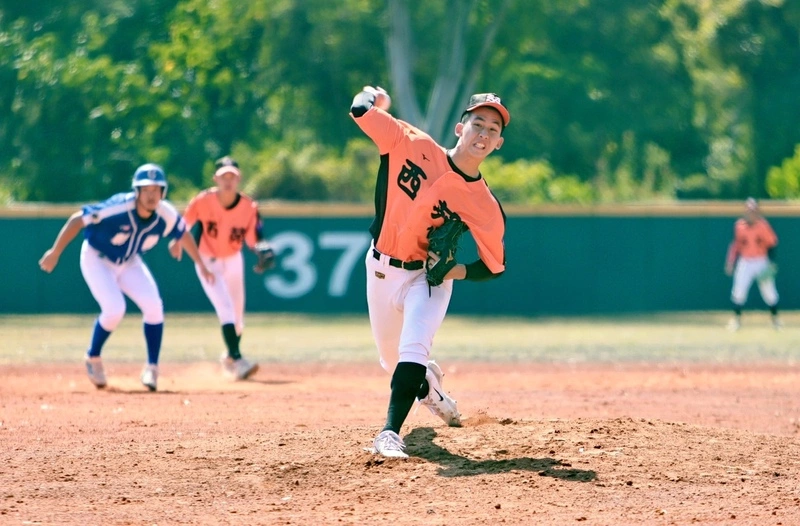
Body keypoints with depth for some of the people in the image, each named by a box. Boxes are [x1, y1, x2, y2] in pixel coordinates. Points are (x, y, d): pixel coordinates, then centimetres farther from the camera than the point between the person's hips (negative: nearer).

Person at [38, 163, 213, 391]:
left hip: (129, 263, 5)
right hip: (97, 259, -5)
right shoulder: (118, 208, -34)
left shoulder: (167, 216, -19)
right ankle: (93, 358, 5)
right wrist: (55, 253, -24)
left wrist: (201, 266, 10)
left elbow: (183, 235, 3)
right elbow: (77, 220, -26)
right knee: (114, 309, -22)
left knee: (154, 306, -14)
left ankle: (151, 369, 0)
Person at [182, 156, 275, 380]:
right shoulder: (203, 201, -21)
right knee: (226, 310, -19)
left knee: (237, 315, 13)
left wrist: (264, 251, -33)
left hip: (233, 261, 3)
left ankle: (229, 360, 36)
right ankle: (237, 360, -25)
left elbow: (254, 239, -15)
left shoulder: (249, 207, -17)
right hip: (207, 261, -3)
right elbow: (184, 223, -7)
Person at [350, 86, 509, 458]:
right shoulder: (414, 145, -15)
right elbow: (361, 109, -11)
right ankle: (430, 387, 51)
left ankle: (390, 434, -29)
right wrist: (374, 99, 11)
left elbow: (494, 266, -8)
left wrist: (454, 271, -24)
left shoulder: (485, 207, -17)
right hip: (380, 270, 3)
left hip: (426, 278, -3)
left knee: (412, 353, -27)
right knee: (391, 360, 18)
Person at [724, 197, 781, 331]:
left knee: (769, 293, 1)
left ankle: (775, 318, 20)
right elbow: (736, 245, 7)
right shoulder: (739, 225, -2)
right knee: (738, 292, -5)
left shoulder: (762, 225, -9)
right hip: (745, 262, 2)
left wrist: (771, 263, -13)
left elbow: (771, 244, -5)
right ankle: (736, 318, 11)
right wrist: (730, 263, 5)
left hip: (761, 262, -2)